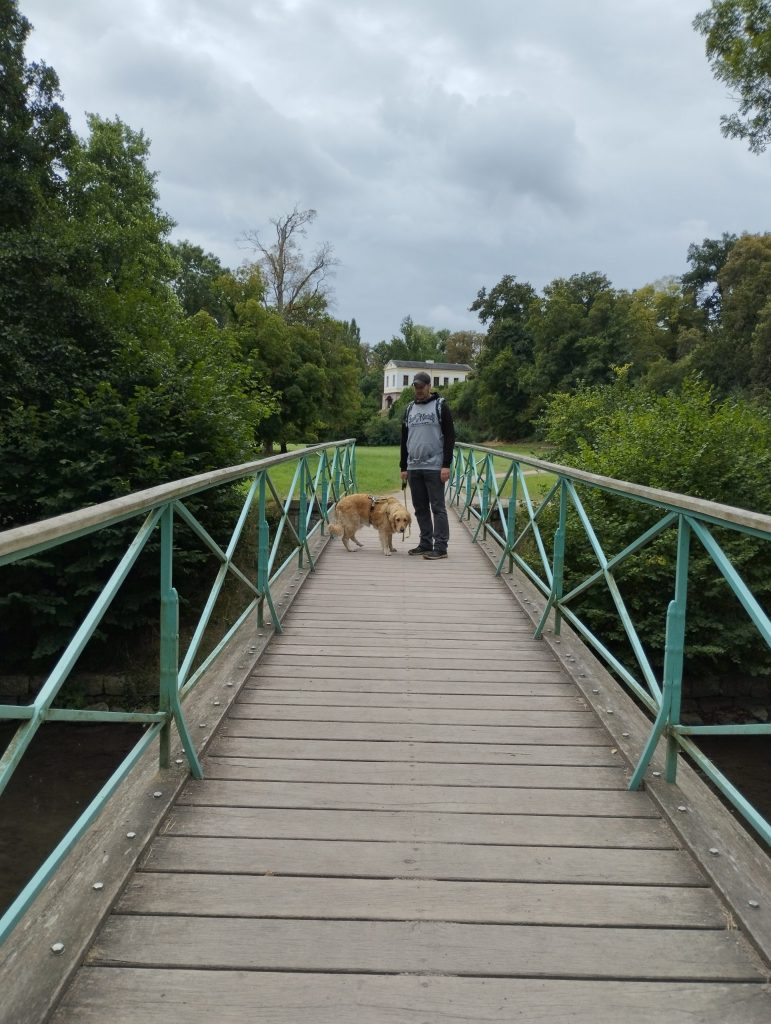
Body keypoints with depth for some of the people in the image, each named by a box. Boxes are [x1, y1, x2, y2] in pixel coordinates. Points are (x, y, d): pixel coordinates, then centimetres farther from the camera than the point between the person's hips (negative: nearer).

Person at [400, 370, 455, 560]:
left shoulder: (440, 406, -2)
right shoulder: (410, 408, 15)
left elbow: (449, 436, -7)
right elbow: (404, 439, 18)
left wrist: (446, 465, -14)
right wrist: (403, 467, 13)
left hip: (434, 467, -6)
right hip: (414, 468, 6)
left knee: (437, 507, -5)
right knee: (420, 508, 9)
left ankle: (440, 547, -3)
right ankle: (426, 544, 18)